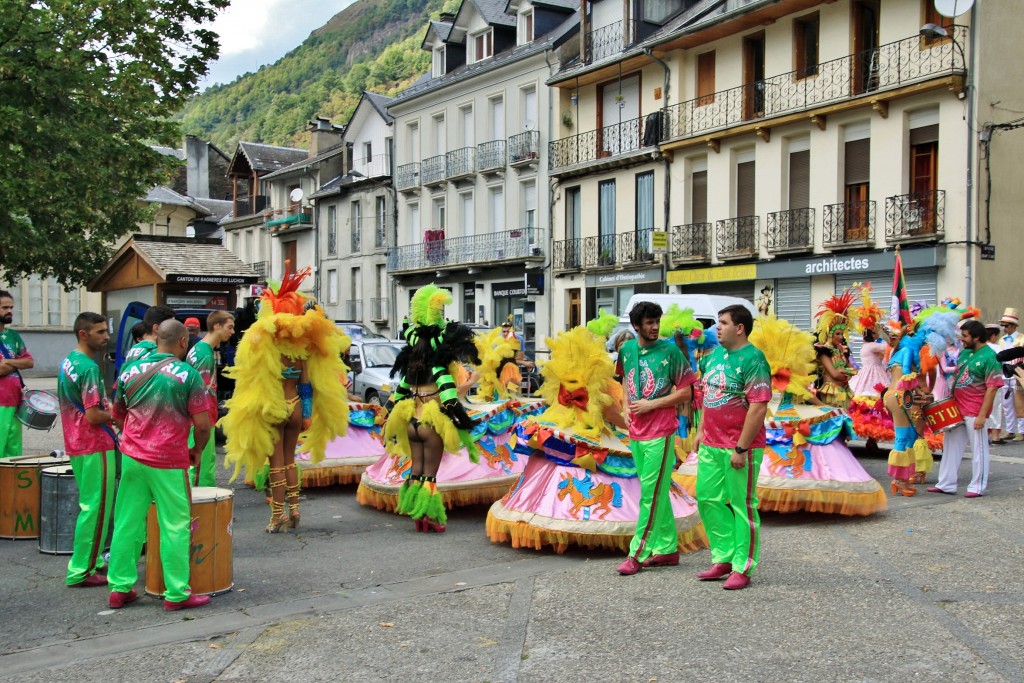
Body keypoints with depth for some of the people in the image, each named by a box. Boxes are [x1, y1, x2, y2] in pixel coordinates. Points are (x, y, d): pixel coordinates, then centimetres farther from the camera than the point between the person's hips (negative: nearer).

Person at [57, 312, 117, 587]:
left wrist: (106, 408, 12)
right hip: (95, 447, -10)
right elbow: (93, 416, -23)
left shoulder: (67, 361, 10)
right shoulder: (89, 368, -20)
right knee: (96, 508, -3)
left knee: (92, 505, 19)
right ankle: (81, 571, 2)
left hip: (76, 445, 10)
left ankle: (94, 559, 27)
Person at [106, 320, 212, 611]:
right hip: (169, 462, -5)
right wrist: (196, 451, 5)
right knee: (175, 528, 3)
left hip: (132, 456, 5)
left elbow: (118, 416, 17)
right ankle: (176, 594, 8)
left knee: (127, 522, 13)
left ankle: (120, 588, 19)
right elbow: (202, 425, -12)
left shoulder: (130, 371, 7)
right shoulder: (188, 374, -8)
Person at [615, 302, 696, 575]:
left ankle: (638, 553, 0)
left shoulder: (670, 350, -8)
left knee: (651, 493, -4)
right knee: (656, 493, 13)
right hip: (636, 432, 6)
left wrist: (651, 404, -12)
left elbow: (686, 392, -6)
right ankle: (667, 549, 22)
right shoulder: (626, 349, 7)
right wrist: (627, 406, 10)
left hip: (660, 432, -6)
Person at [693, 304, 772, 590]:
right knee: (708, 500, 13)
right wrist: (701, 430, 15)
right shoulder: (714, 354, 10)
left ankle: (742, 568, 12)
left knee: (743, 506, 2)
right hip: (711, 444, 9)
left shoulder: (752, 360, -16)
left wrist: (741, 448, -19)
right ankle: (723, 559, 27)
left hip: (740, 447, -8)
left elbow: (759, 407, -20)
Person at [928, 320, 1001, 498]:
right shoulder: (964, 352, 10)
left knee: (978, 449, 3)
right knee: (952, 447, 12)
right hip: (957, 408, 8)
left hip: (974, 412, -8)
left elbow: (992, 388, -17)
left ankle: (977, 487, 13)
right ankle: (946, 484, 20)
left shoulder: (989, 358, -14)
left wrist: (982, 415, -20)